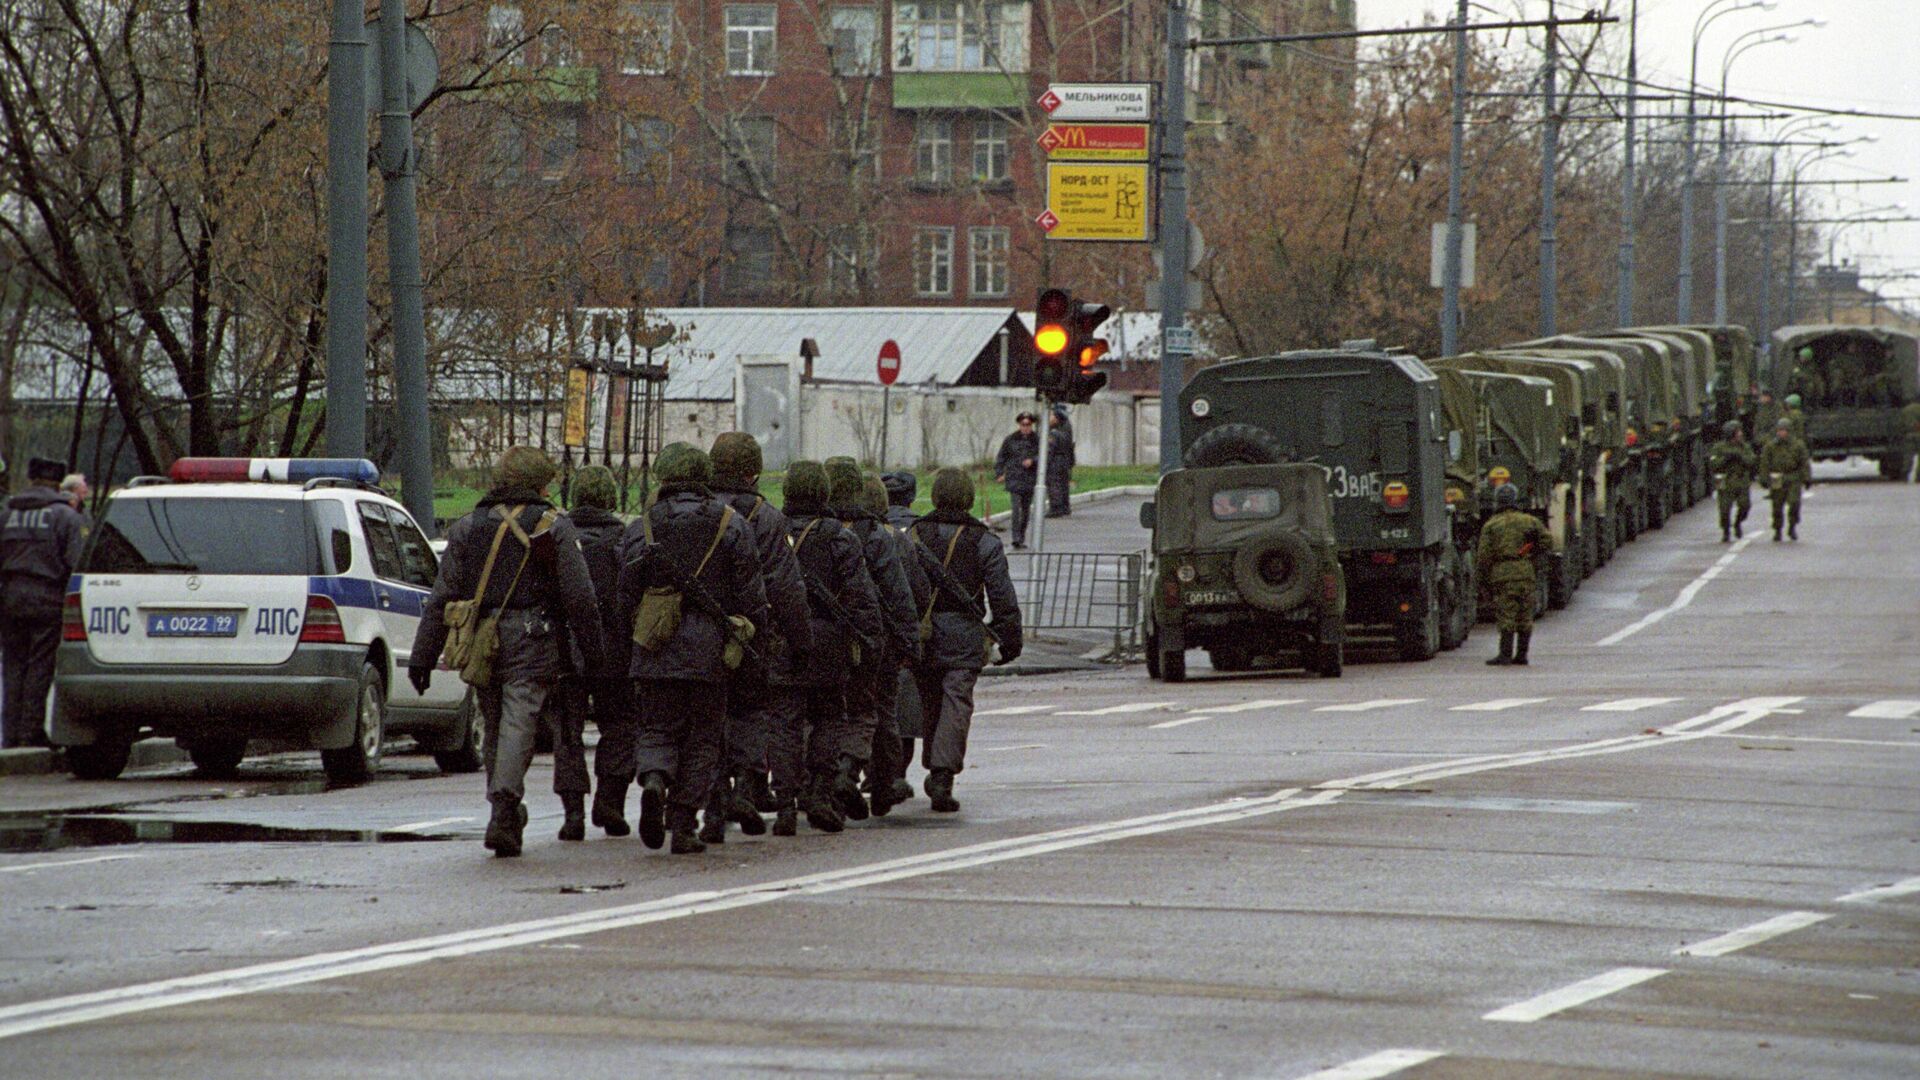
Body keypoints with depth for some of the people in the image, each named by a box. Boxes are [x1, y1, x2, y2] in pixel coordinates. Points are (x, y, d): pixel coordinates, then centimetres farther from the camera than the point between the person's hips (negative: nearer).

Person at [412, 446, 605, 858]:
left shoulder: (466, 529, 11)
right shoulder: (553, 529, -1)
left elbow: (441, 600, 8)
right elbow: (580, 599, -4)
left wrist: (422, 656, 8)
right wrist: (591, 651, 4)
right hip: (533, 645, -4)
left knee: (495, 731, 15)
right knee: (518, 726, -10)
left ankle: (509, 820, 21)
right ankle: (504, 813, -25)